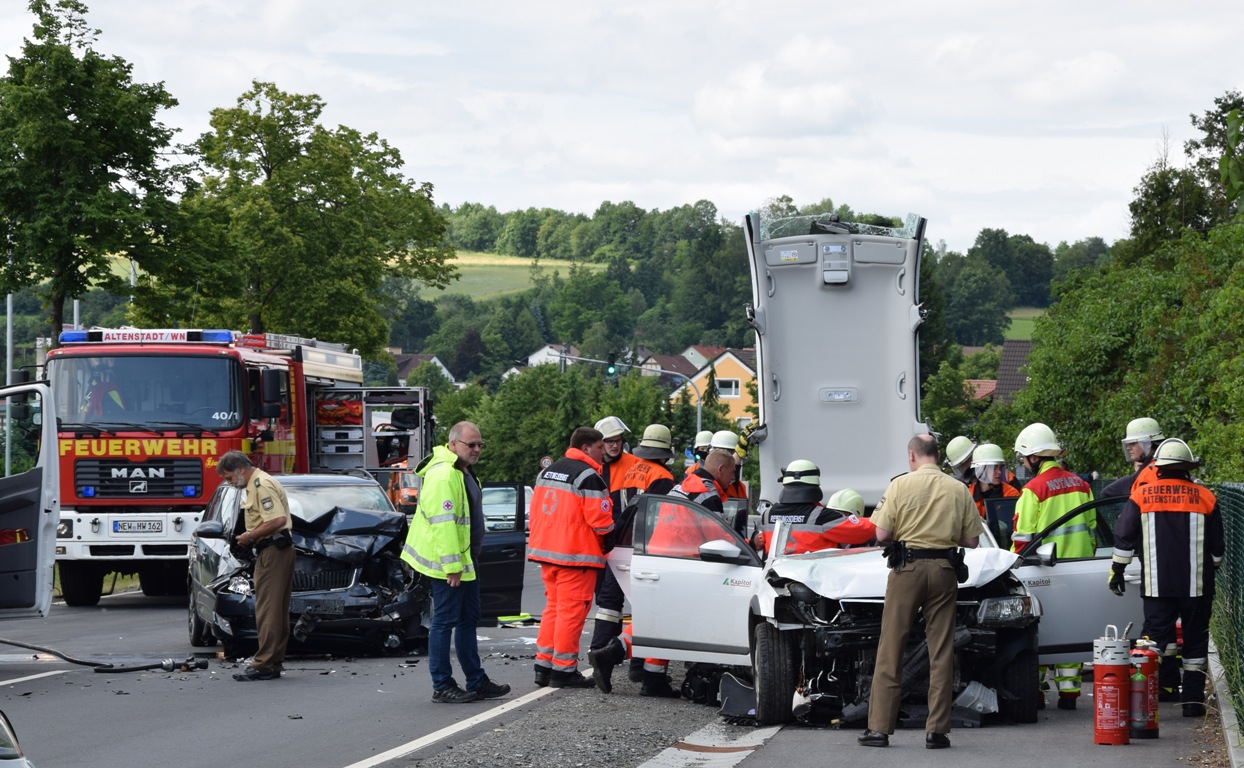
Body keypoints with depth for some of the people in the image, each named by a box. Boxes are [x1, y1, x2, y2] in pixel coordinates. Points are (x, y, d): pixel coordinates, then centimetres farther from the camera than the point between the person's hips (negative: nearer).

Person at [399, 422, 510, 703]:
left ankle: (476, 681, 24)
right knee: (445, 621, -5)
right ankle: (442, 686, 0)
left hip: (466, 559, 11)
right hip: (447, 563, -11)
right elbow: (443, 523, -25)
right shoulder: (443, 475, -20)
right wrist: (452, 566, -26)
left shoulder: (463, 471, 16)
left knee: (468, 620, 16)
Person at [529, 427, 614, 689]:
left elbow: (536, 511, 18)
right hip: (576, 554, -8)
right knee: (571, 610, -3)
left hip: (546, 550, 8)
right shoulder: (589, 476, -13)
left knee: (553, 607, 16)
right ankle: (563, 670, -1)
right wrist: (609, 540, 4)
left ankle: (543, 666, 15)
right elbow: (600, 520, -15)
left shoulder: (548, 472, 15)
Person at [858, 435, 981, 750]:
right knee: (941, 653, 6)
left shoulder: (900, 485, -4)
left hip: (907, 569, -2)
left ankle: (879, 727, 3)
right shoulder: (959, 490, 4)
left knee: (890, 651, 4)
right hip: (944, 570, 2)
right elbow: (971, 540, 5)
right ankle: (937, 730, 3)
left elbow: (881, 534, -6)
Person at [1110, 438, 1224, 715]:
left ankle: (1167, 684, -5)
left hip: (1157, 585, -1)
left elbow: (1124, 537, 1)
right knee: (1195, 640, 6)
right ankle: (1193, 699, 5)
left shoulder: (1141, 496, 0)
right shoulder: (1205, 498, 1)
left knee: (1159, 633, 8)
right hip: (1196, 584, 1)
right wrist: (1211, 569, 26)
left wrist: (1117, 571, 11)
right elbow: (1217, 547, 8)